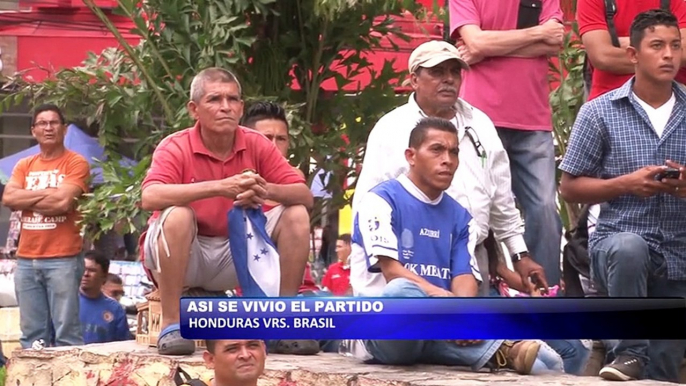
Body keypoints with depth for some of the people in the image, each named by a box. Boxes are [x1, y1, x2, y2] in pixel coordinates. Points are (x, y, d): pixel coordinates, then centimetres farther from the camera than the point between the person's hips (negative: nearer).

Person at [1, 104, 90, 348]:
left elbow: (63, 201, -14)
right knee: (31, 335, 5)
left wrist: (26, 199, 0)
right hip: (26, 260, 5)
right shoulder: (24, 166, 16)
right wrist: (47, 193, -7)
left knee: (66, 333, -7)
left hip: (63, 259, -5)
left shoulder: (76, 163, -1)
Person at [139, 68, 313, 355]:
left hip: (233, 253, 4)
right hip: (183, 257, -4)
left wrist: (267, 190, -31)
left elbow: (305, 196, -8)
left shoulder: (256, 145, -2)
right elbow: (150, 197, -33)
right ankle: (171, 324, -27)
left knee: (296, 215, -11)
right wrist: (220, 187, -40)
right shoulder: (176, 147, -13)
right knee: (178, 215, -34)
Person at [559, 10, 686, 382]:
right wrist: (627, 184, -16)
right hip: (619, 240, -3)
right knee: (630, 249, -39)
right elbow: (570, 187, 0)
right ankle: (631, 353, -19)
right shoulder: (599, 113, -2)